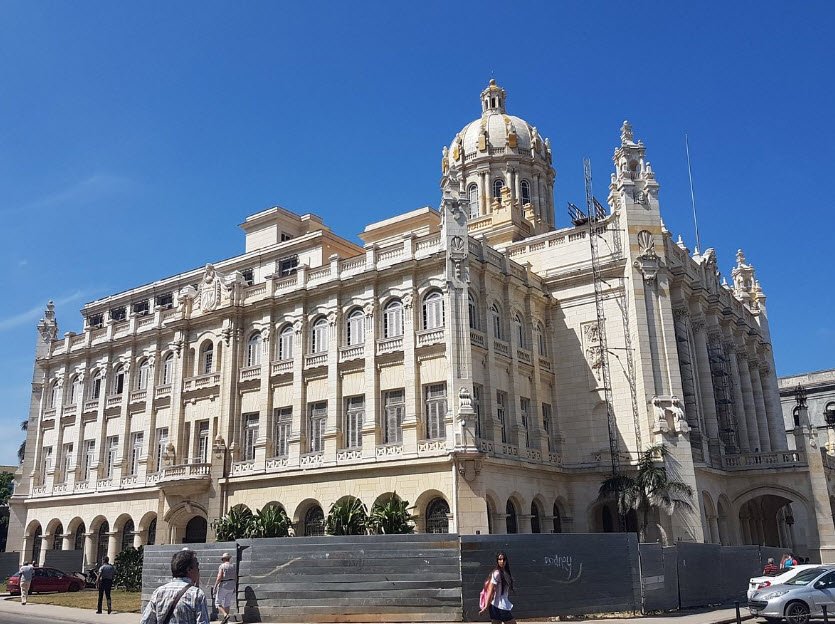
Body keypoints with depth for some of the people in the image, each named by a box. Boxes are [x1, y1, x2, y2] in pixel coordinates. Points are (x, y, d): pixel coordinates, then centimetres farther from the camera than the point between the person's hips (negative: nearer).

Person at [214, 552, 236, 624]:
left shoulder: (222, 566, -13)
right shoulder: (233, 566, 6)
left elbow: (219, 578, -20)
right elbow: (235, 577, 10)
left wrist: (215, 587, -13)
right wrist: (234, 587, 18)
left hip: (223, 586, -7)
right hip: (231, 585, 7)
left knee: (218, 603, 2)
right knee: (227, 603, 13)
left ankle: (225, 615, -17)